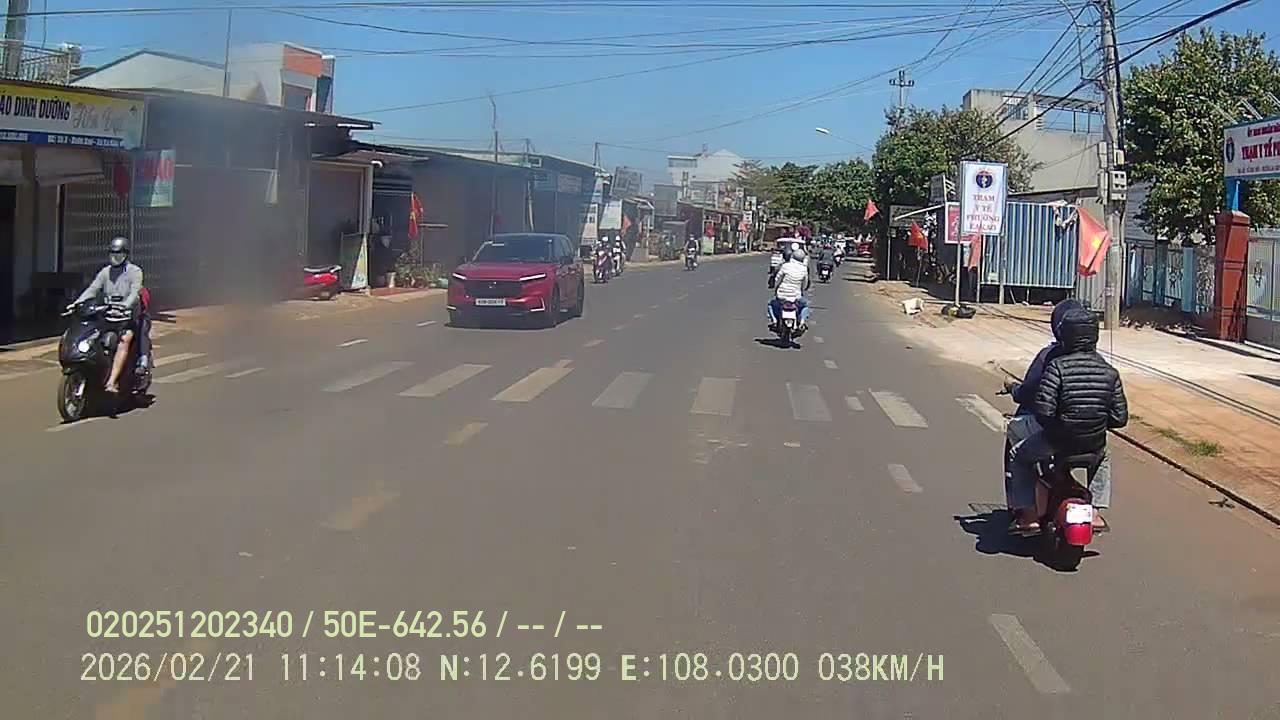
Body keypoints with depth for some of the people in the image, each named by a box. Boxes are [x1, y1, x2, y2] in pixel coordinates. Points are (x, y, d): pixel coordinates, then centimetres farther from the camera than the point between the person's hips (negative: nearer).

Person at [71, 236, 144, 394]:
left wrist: (125, 305, -34)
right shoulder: (105, 272, 16)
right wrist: (76, 303, -12)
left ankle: (111, 382, -41)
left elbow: (135, 292, -15)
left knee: (123, 342, -30)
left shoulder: (134, 271, 1)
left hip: (128, 315, -6)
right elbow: (92, 289, 5)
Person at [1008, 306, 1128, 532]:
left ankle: (1028, 514, 15)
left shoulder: (1057, 366, -18)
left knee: (1018, 456, 22)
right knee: (1102, 456, 39)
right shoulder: (1109, 371, -4)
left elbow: (1043, 410, -25)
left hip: (1057, 440, -4)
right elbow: (1120, 417, -2)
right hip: (1094, 443, 4)